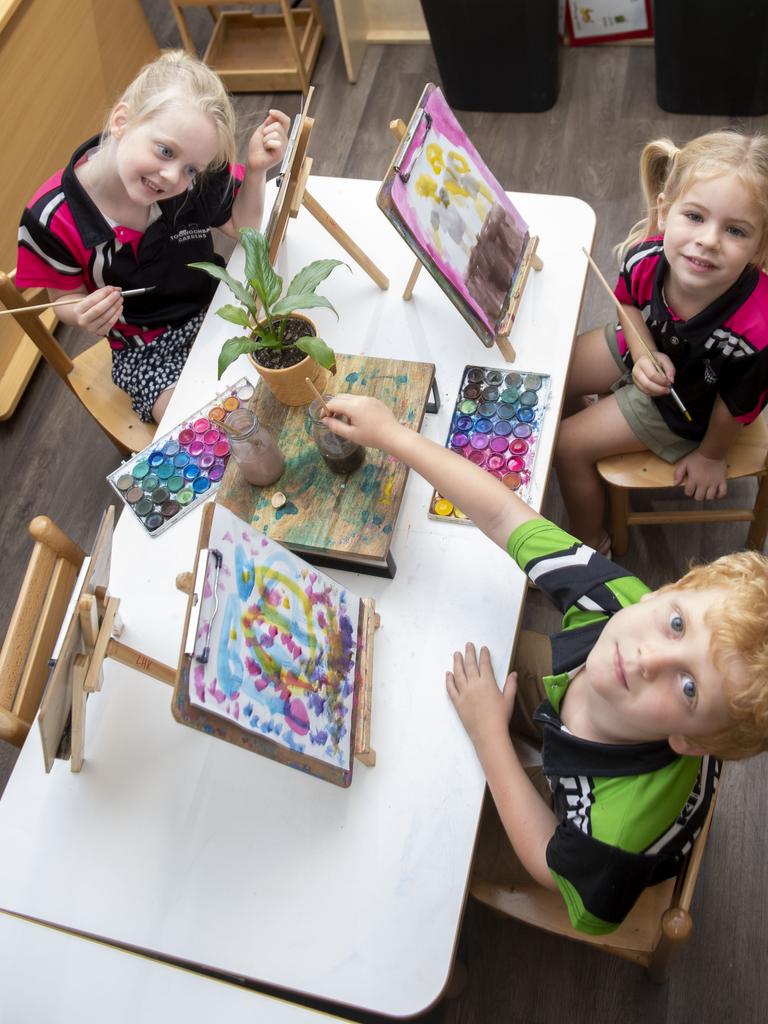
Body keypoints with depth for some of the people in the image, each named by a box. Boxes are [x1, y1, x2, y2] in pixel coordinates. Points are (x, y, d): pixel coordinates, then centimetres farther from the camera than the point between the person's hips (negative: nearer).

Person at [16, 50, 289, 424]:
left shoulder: (194, 178, -17)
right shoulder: (52, 221, -24)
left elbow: (241, 226, 2)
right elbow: (66, 302, -7)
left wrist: (255, 171, -17)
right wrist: (86, 317, -32)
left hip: (218, 308, 3)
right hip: (146, 351, -3)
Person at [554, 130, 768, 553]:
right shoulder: (646, 258, -30)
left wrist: (711, 457, -4)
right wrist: (644, 356, -22)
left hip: (687, 404, -5)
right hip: (646, 346, 5)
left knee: (568, 446, -6)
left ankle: (588, 540, 23)